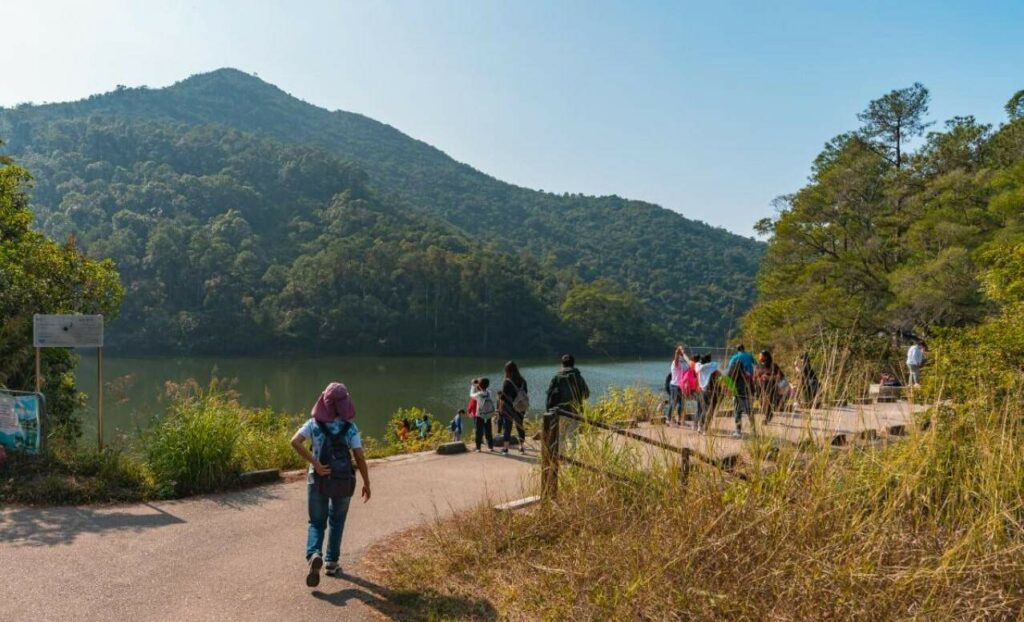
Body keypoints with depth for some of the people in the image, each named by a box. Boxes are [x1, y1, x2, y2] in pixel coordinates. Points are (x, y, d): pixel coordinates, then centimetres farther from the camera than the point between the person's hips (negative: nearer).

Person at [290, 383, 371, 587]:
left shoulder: (314, 424, -4)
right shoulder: (350, 427, -8)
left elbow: (295, 442, -20)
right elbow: (360, 458, -11)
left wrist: (316, 464, -18)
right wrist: (366, 483, 1)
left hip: (318, 480, 0)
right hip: (343, 481, 0)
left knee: (316, 523, 12)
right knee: (336, 522, 21)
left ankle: (314, 555, -14)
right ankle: (332, 562, 23)